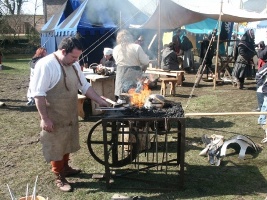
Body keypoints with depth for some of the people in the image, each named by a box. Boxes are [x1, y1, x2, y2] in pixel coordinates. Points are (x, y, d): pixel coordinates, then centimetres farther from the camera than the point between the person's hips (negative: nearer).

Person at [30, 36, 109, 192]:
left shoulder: (74, 64, 3)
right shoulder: (46, 65, -21)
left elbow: (84, 86, 11)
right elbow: (38, 94, -20)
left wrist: (100, 101, 2)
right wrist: (44, 118, -21)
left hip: (70, 114, 8)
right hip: (54, 117, -7)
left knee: (67, 143, 22)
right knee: (56, 146, 8)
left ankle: (65, 167, 43)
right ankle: (59, 177, 23)